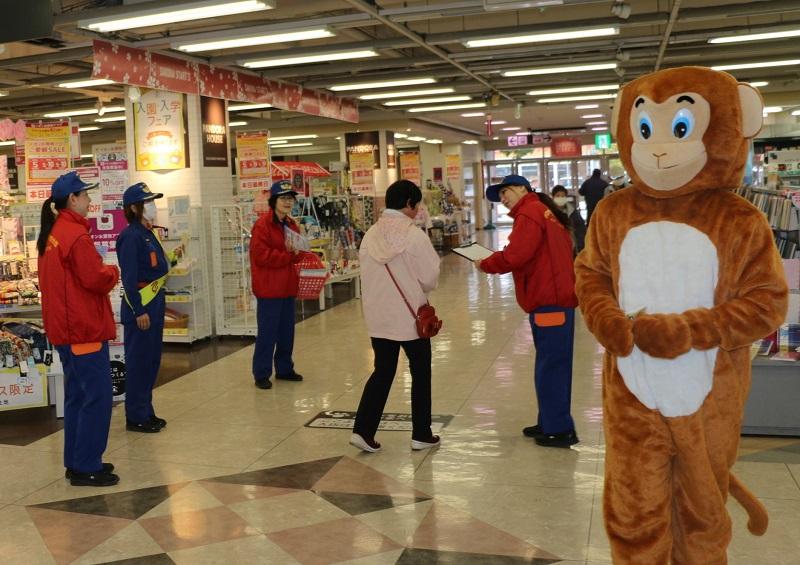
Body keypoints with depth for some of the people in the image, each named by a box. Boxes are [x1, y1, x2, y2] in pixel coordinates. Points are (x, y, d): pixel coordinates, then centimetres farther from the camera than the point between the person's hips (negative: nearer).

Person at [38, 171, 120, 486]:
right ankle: (86, 468, -1)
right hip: (84, 327, -10)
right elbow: (97, 279, -22)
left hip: (65, 328, 10)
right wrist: (113, 271, -1)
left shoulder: (52, 234, 12)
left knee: (77, 395, 15)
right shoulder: (75, 234, -17)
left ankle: (76, 463, 21)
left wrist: (102, 272, 10)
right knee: (97, 396, -5)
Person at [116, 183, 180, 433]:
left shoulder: (149, 234, 12)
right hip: (140, 305, -9)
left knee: (152, 360, 14)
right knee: (138, 361, -1)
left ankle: (146, 412, 24)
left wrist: (172, 259, 4)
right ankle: (136, 417, 9)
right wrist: (139, 311, -20)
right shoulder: (131, 236, -15)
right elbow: (129, 277, -19)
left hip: (156, 303, 9)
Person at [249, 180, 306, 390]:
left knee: (287, 331, 15)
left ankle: (284, 369, 27)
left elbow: (297, 256, 16)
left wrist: (296, 252, -8)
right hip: (269, 288, -8)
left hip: (288, 288, 8)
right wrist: (287, 255, -14)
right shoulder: (262, 225, -12)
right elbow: (261, 255, -20)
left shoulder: (291, 225, 13)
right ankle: (261, 374, 6)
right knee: (267, 333, -3)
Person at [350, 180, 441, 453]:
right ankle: (421, 435, 20)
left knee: (382, 372, 15)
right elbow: (430, 277, -12)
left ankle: (363, 430, 8)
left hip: (378, 316, 5)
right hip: (410, 316, -5)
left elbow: (366, 271, 5)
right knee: (420, 373, 12)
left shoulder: (371, 234, -1)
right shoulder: (415, 235, -15)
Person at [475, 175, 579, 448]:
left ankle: (559, 430, 3)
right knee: (554, 365, 15)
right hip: (557, 297, 10)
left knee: (549, 367, -4)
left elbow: (514, 256, -19)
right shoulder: (544, 212, 21)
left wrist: (485, 264, -3)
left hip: (548, 301, -10)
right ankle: (550, 423, 24)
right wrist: (496, 262, 7)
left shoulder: (529, 213, -10)